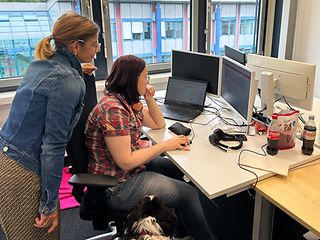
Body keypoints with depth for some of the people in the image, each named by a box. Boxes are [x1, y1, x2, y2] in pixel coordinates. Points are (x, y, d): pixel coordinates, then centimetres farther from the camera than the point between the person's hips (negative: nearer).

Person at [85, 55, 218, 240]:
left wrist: (149, 99, -1)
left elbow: (159, 124, 14)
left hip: (134, 167, 10)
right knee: (188, 194, -9)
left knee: (181, 171, 12)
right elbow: (126, 162, -26)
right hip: (115, 186, -10)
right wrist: (165, 145, -20)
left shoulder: (129, 102, 3)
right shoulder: (113, 110, -26)